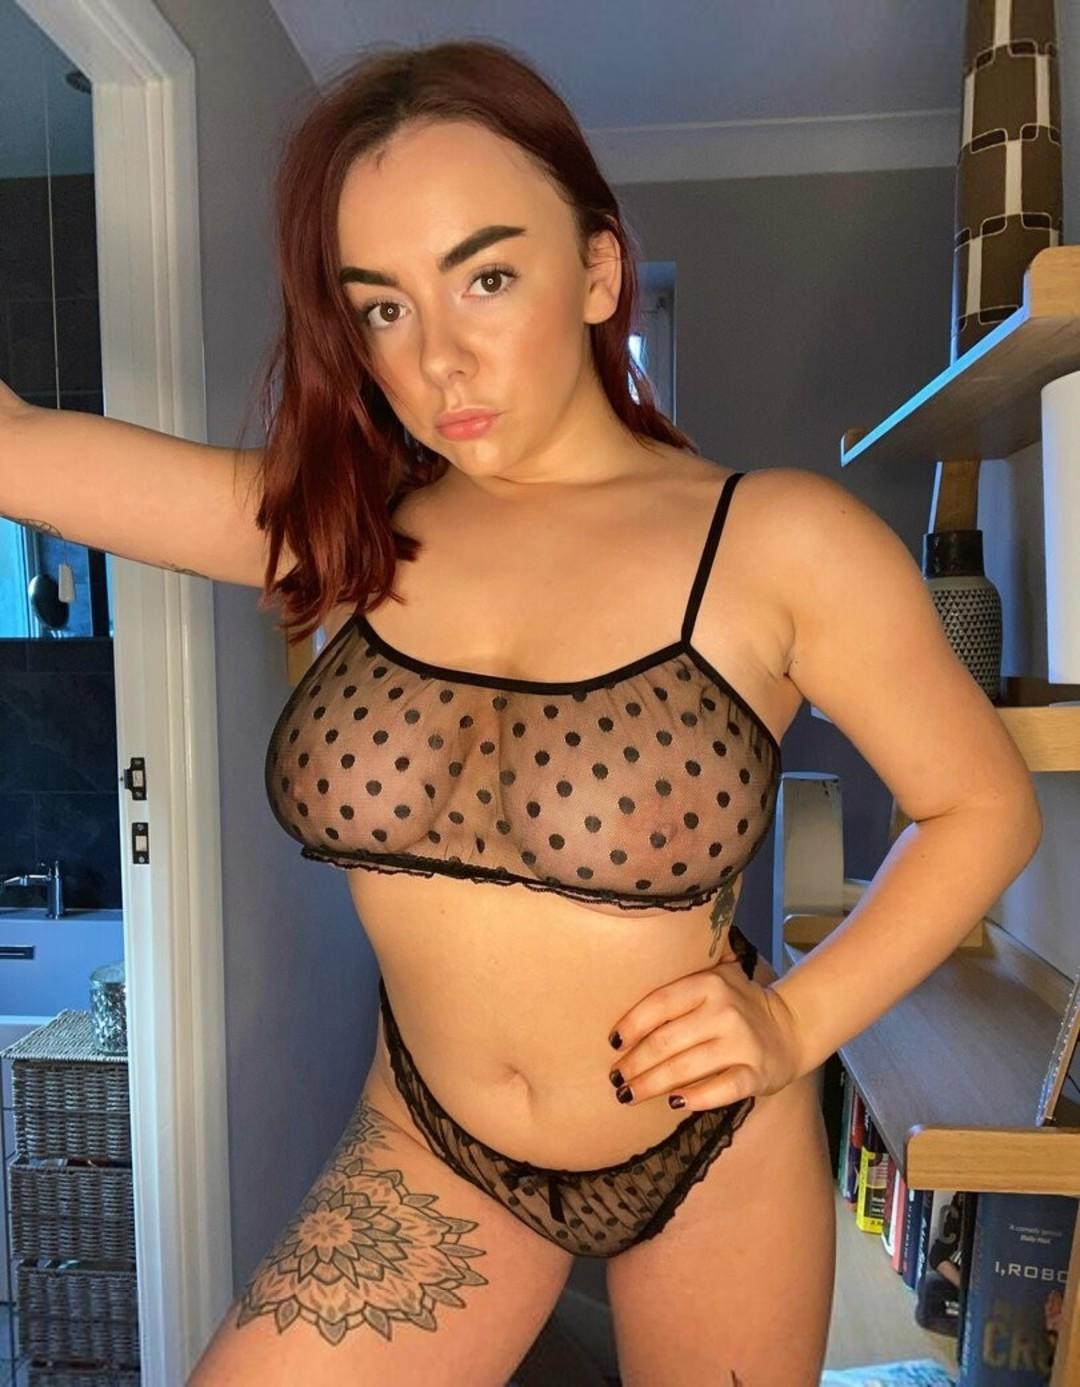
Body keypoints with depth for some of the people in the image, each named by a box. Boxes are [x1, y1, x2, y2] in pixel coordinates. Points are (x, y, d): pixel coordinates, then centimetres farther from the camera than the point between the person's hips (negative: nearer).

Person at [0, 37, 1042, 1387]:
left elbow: (985, 805, -7)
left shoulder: (779, 541, -17)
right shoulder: (342, 525, -8)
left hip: (716, 1161, -1)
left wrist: (796, 1021, -15)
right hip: (426, 1157, 2)